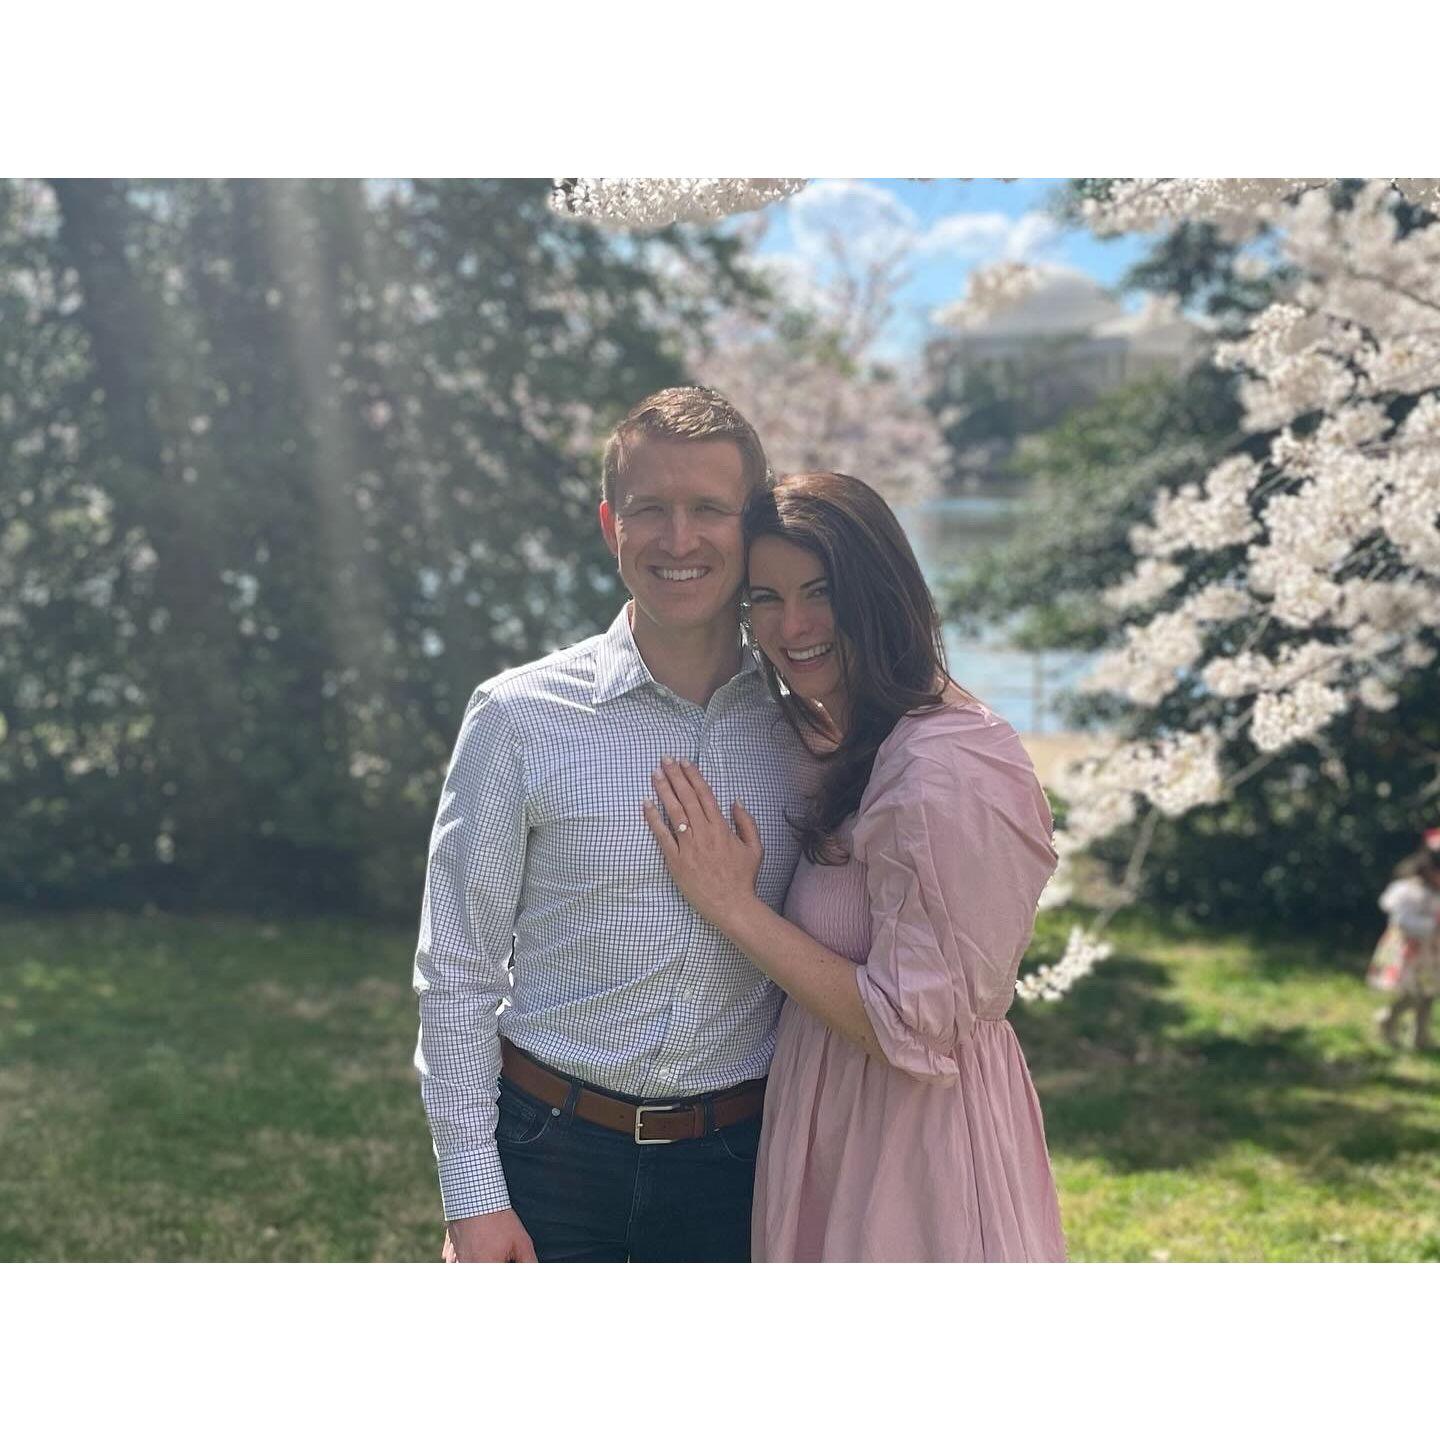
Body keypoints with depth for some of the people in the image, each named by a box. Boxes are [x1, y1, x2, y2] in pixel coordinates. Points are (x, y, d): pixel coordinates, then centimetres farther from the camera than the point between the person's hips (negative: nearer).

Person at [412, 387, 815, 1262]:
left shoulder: (811, 723, 0)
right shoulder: (521, 716, -7)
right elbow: (457, 969, -4)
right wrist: (473, 1196, -7)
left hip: (738, 1157, 2)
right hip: (553, 1151, -2)